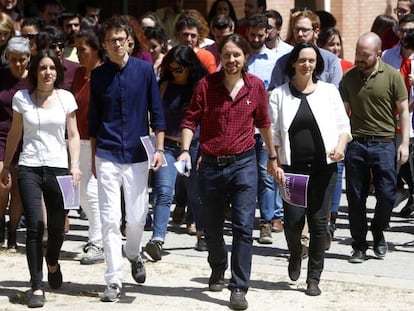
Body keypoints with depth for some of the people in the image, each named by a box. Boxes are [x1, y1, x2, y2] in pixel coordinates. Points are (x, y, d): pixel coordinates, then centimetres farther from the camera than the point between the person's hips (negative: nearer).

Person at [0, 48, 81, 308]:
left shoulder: (66, 98, 3)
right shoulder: (22, 98, 2)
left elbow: (73, 135, 5)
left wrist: (75, 165, -7)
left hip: (58, 168, 1)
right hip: (30, 169, -1)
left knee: (57, 227, 6)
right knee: (34, 227, -8)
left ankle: (52, 263, 40)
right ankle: (37, 287, -3)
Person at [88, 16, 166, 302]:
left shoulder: (145, 70, -1)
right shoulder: (98, 75, 2)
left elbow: (156, 111, 2)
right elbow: (94, 118, 9)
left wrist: (159, 149, -3)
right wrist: (93, 157, 9)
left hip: (137, 155, 0)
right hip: (107, 157, 0)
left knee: (137, 217, 3)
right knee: (110, 219, -2)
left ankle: (134, 254, 35)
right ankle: (114, 281, 2)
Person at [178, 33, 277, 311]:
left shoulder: (256, 86, 0)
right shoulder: (207, 85, -5)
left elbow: (263, 122, 12)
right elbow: (191, 120, -3)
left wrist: (272, 156, 19)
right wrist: (186, 150, -18)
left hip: (244, 163, -1)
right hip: (211, 164, 1)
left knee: (243, 226, -9)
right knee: (212, 227, 13)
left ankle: (239, 288, -7)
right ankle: (218, 272, 39)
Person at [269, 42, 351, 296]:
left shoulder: (329, 91, 7)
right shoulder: (280, 94, 6)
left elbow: (343, 126, 8)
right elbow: (273, 133, 3)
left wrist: (340, 145, -12)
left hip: (323, 168, 1)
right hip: (292, 168, -1)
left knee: (318, 222, -1)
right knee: (293, 220, -8)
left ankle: (314, 278, 9)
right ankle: (296, 254, 26)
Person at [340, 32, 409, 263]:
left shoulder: (392, 76, -3)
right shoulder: (349, 78, 6)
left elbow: (404, 111, 1)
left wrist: (404, 144, -6)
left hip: (384, 143, -2)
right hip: (356, 144, 2)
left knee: (387, 194, -3)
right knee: (356, 198, 4)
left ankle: (378, 232, 24)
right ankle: (359, 246, 15)